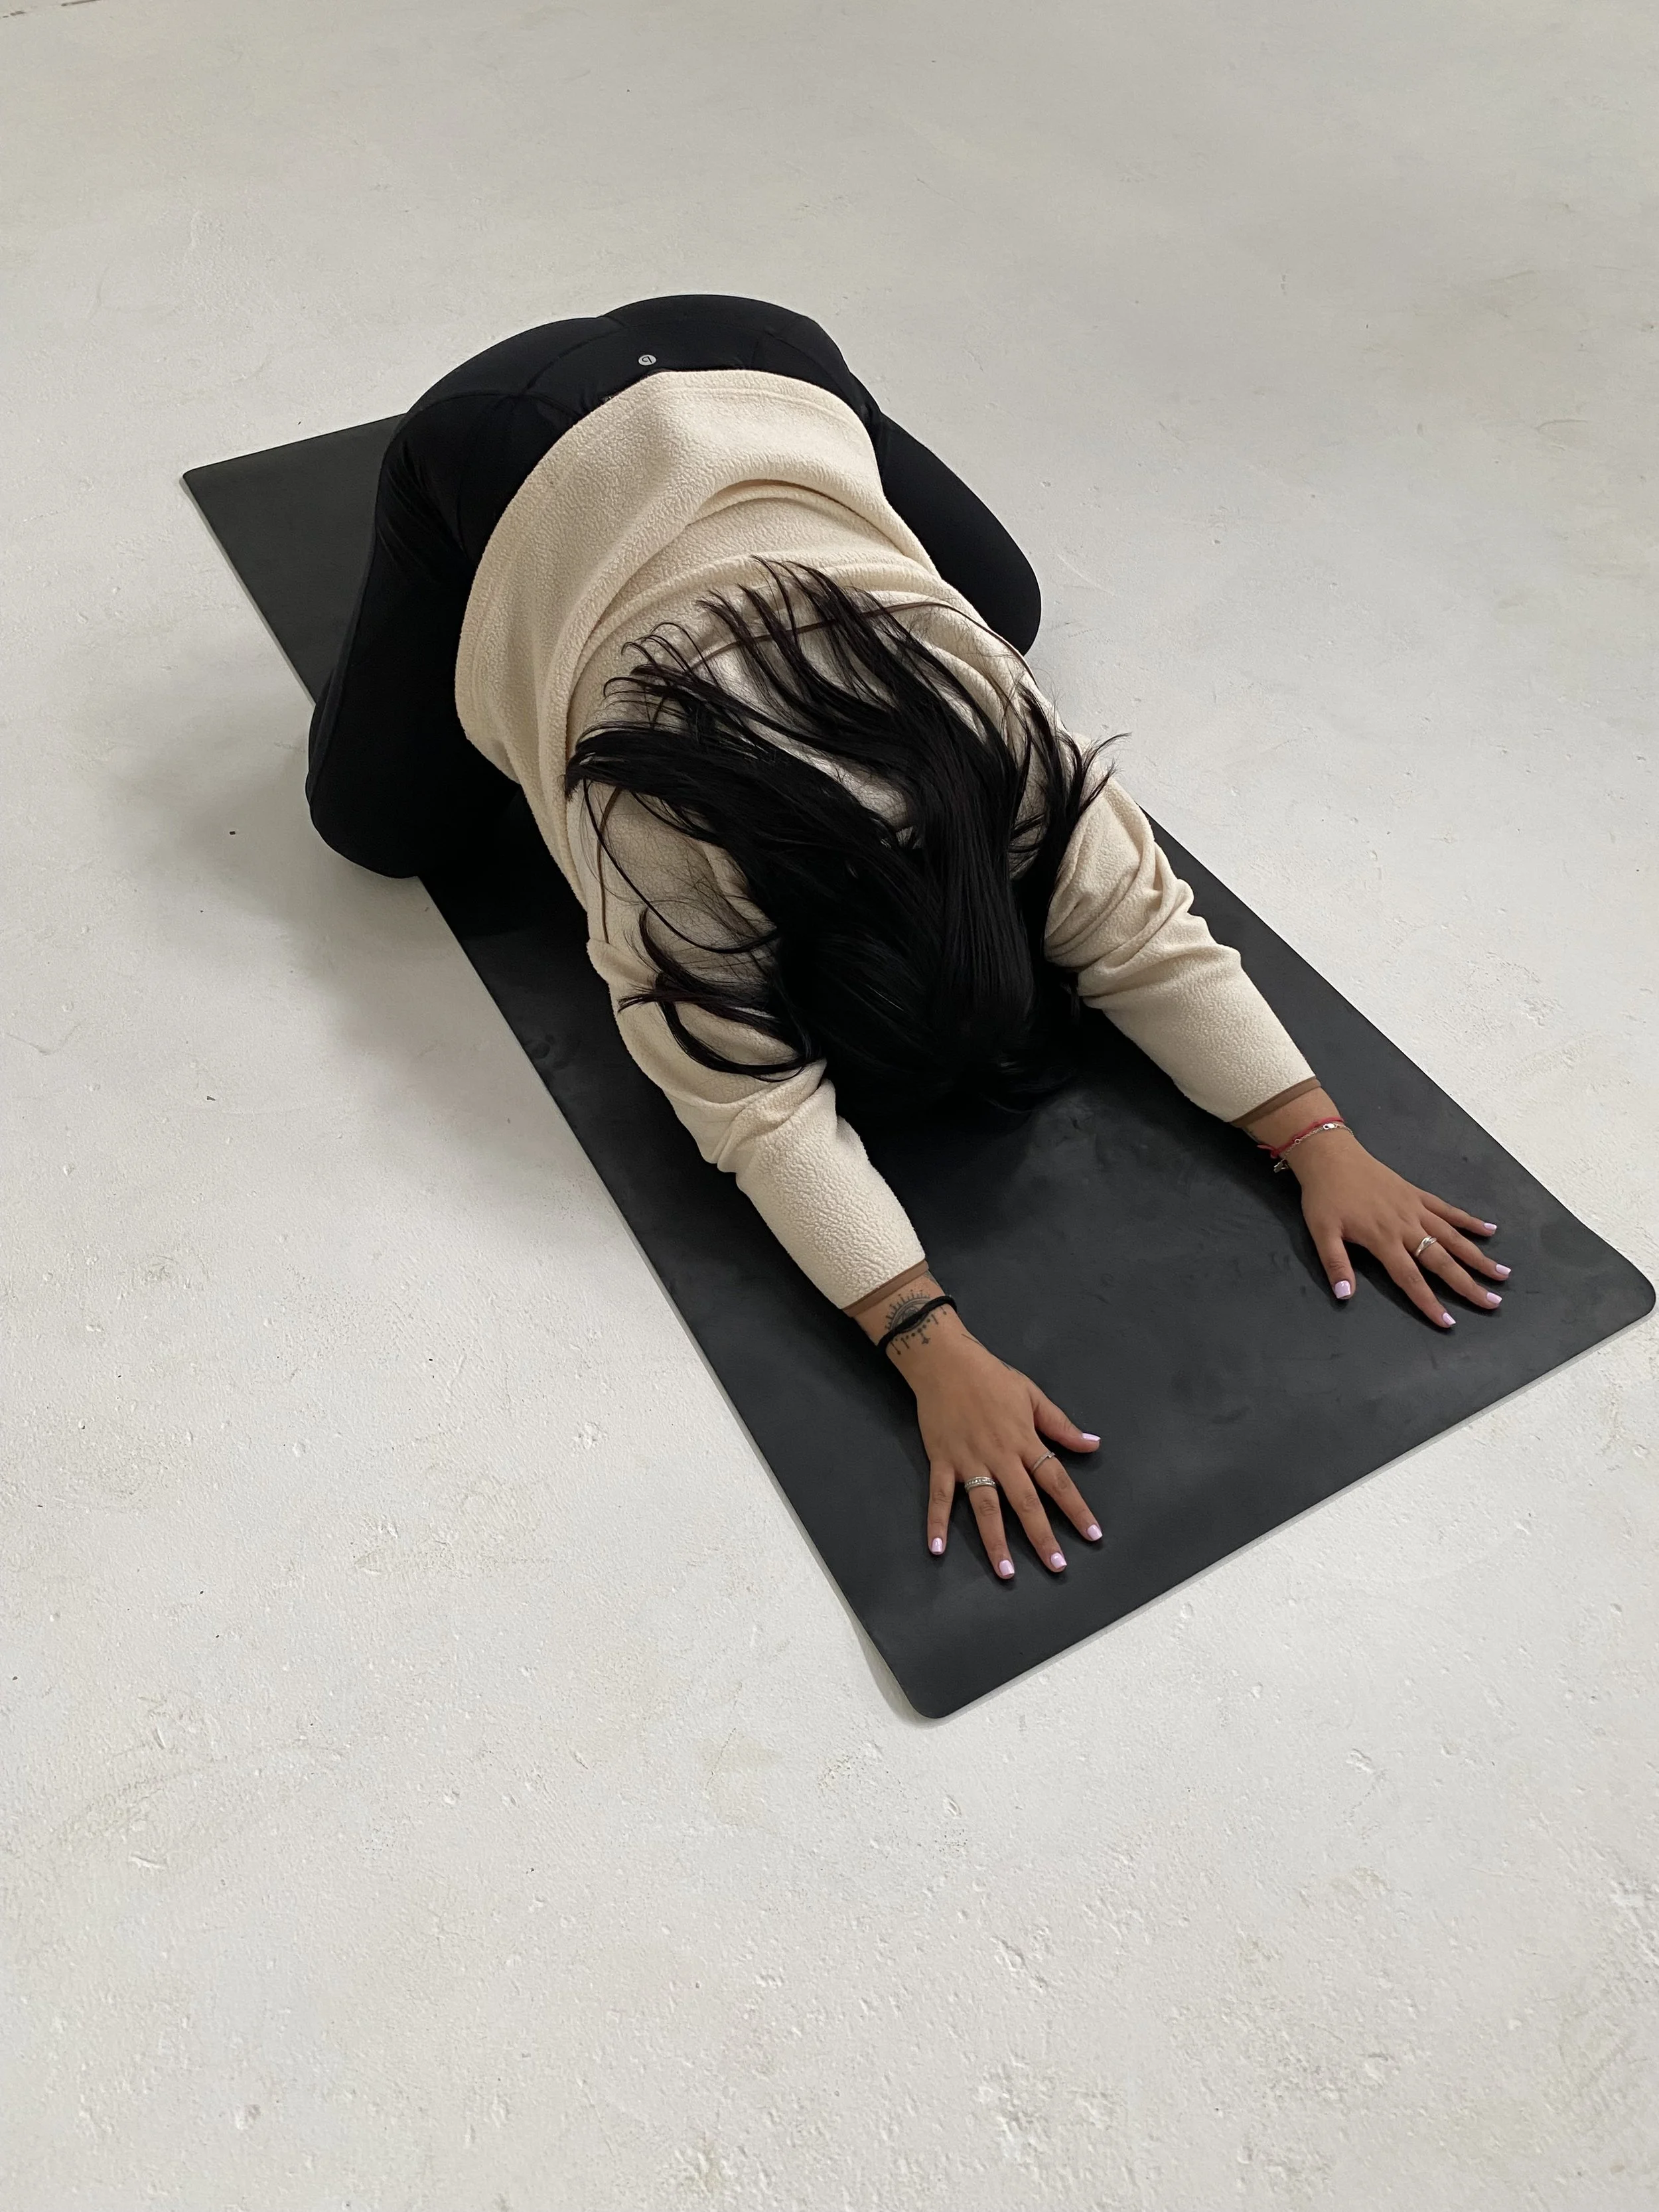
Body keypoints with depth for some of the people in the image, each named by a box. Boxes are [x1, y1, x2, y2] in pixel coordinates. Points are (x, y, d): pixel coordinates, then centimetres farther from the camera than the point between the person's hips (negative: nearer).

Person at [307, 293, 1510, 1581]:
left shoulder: (997, 725, -28)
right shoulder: (658, 834, -36)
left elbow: (1147, 930, -23)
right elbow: (763, 1108, -37)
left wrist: (1324, 1146, -30)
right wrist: (940, 1356, -46)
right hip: (507, 449, -2)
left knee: (1010, 604, 13)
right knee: (383, 823, -5)